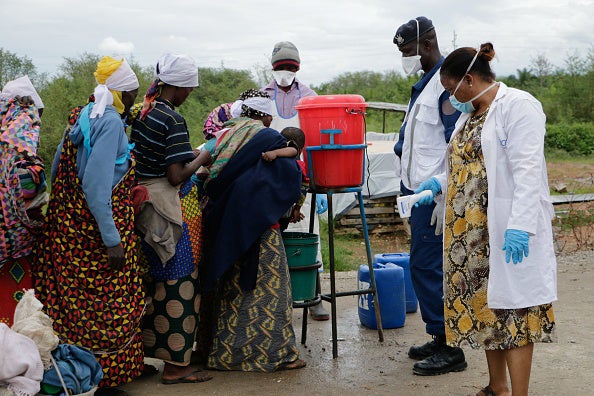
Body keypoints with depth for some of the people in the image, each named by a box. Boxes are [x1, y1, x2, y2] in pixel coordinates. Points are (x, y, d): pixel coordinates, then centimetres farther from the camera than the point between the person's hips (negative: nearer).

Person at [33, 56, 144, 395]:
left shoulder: (84, 116, 12)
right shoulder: (110, 122, -16)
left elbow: (58, 168, 17)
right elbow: (96, 185, -23)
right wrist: (112, 239, -22)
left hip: (70, 225, 9)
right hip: (97, 227, -9)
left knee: (75, 303, 16)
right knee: (105, 306, 2)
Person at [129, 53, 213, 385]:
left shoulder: (138, 112, 8)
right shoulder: (173, 120, -17)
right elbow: (176, 176, -21)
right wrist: (201, 159, -5)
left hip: (142, 204, 8)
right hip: (173, 207, -8)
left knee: (156, 278, 19)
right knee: (179, 281, 1)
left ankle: (150, 346, 31)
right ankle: (176, 365, 9)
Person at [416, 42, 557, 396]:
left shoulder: (518, 105, -10)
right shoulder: (470, 115, 17)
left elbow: (527, 170, -19)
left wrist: (520, 225, -26)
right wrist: (440, 183, 10)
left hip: (507, 232, -8)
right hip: (472, 233, 9)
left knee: (512, 310, -5)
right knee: (482, 305, 12)